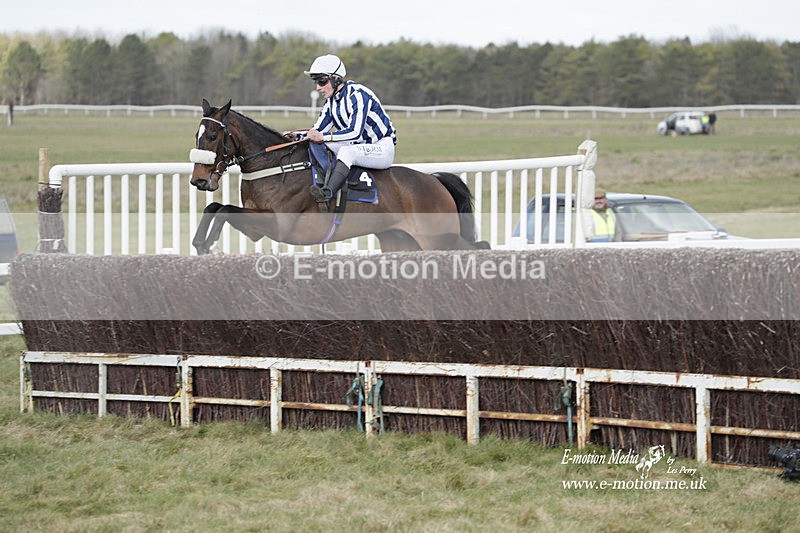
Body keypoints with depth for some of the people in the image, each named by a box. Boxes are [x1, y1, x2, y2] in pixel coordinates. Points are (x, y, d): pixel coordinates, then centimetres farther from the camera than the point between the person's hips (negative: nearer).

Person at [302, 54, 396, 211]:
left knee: (346, 152, -37)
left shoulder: (357, 94, -21)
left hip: (383, 149, -9)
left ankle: (327, 193, -54)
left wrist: (324, 137, -36)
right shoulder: (331, 101, 6)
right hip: (359, 148, 9)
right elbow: (318, 130, 6)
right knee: (316, 147, -6)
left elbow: (355, 132, -30)